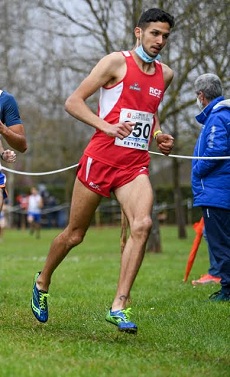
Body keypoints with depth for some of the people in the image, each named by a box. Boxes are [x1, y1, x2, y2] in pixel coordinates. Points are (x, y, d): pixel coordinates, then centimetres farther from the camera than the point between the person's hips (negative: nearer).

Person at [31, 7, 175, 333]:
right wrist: (107, 127, -20)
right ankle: (43, 282, 35)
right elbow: (73, 102, -8)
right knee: (75, 234, 7)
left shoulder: (165, 74, 12)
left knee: (142, 224, -22)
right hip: (101, 158, -4)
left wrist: (159, 135, 11)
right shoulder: (116, 62, -5)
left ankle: (119, 307, -20)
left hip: (136, 164, 4)